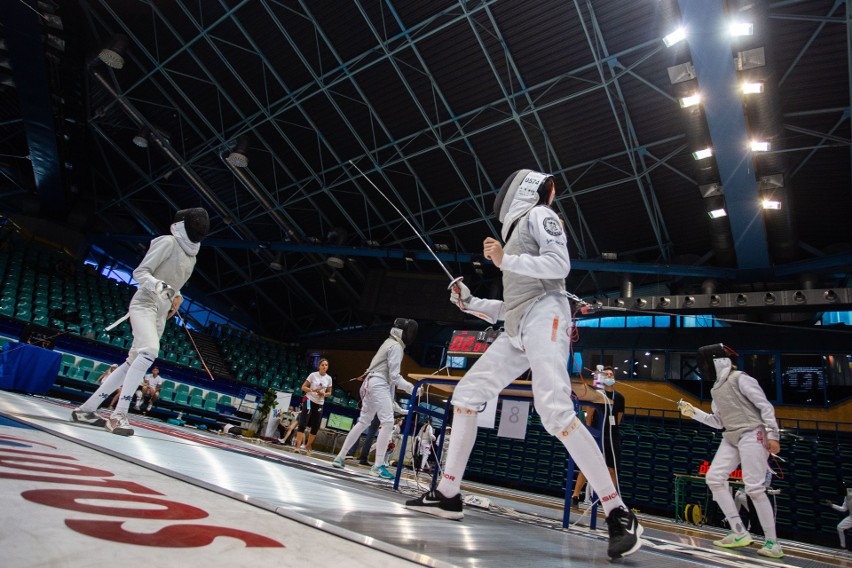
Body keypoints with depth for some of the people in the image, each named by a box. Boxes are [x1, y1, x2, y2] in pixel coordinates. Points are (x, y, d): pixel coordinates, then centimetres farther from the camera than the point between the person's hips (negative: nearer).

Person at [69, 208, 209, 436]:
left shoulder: (191, 256, 15)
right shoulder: (168, 242, -7)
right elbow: (140, 272, -11)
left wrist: (176, 297, 10)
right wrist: (157, 285, -30)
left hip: (160, 314, 9)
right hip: (144, 305, -9)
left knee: (133, 363, 9)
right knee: (149, 351, -29)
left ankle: (86, 409, 20)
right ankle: (119, 414, -27)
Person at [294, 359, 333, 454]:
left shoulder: (329, 378, 3)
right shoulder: (313, 375, -5)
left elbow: (329, 393, 11)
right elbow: (303, 387, -4)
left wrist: (323, 394, -11)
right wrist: (313, 390, -20)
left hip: (320, 404, 4)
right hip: (309, 401, -4)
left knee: (315, 427, 6)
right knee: (302, 424, -11)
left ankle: (308, 447, 22)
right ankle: (298, 446, -12)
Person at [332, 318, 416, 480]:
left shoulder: (389, 343, 21)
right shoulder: (396, 346, -9)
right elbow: (394, 375, -16)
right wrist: (410, 388, -20)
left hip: (372, 384, 10)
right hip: (379, 385, -10)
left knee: (363, 423, 14)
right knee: (388, 423, -15)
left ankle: (340, 457, 19)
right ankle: (378, 466, -19)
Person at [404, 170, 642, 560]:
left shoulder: (539, 214, 5)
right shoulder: (516, 230, 28)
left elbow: (560, 266, -12)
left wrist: (505, 260, -10)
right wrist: (470, 303, 21)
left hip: (544, 316, -9)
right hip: (517, 330, 9)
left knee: (555, 412, -23)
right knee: (466, 395, 4)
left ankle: (619, 516, -14)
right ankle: (448, 495, 10)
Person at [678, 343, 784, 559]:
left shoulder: (740, 379, -9)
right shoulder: (717, 388, 14)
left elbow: (765, 406, -11)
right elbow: (718, 422, 16)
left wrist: (772, 434, -18)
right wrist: (693, 412, 6)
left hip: (752, 434, -8)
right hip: (731, 438, 8)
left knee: (754, 488, -11)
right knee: (714, 478, -3)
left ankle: (772, 542, 4)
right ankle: (739, 533, 4)